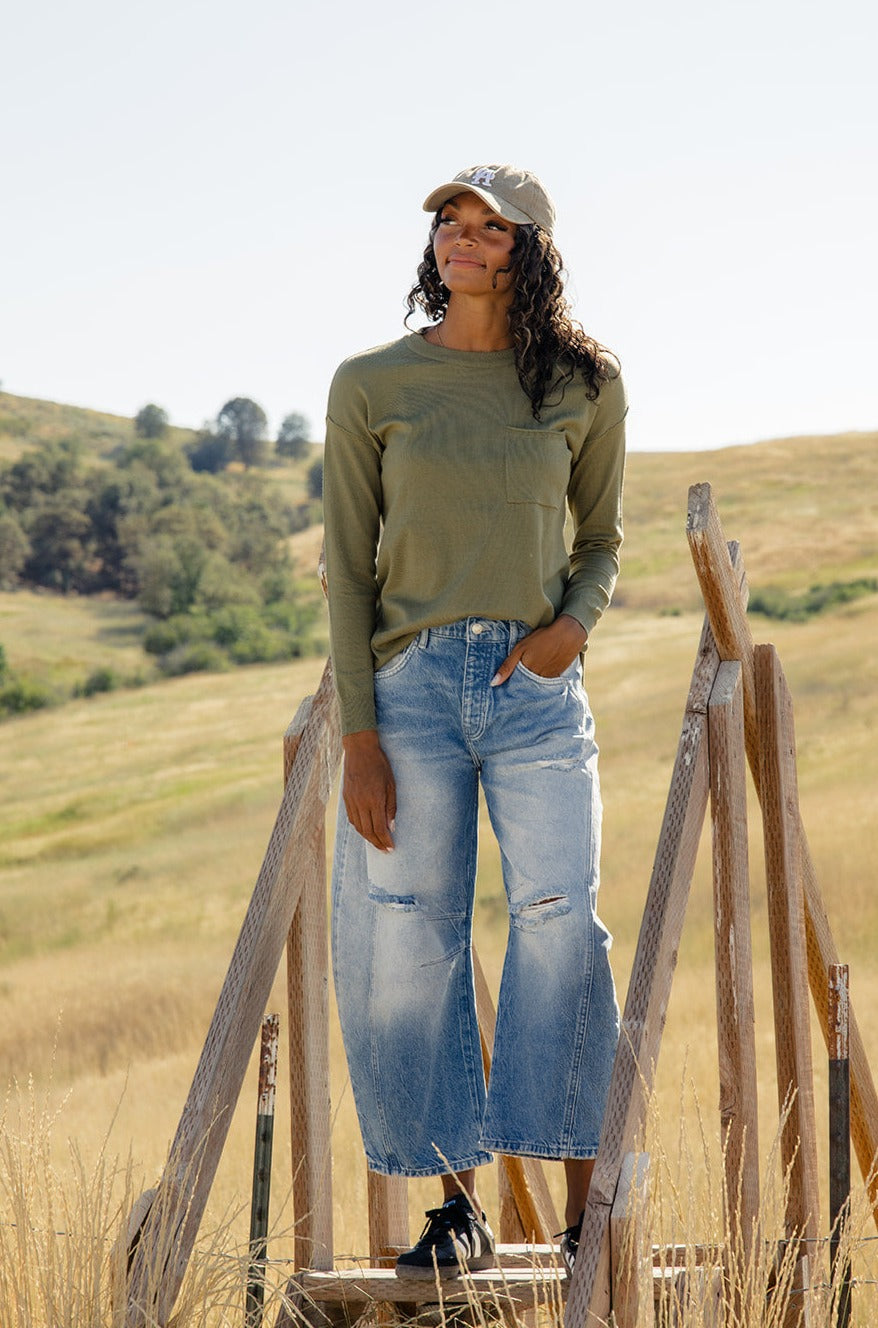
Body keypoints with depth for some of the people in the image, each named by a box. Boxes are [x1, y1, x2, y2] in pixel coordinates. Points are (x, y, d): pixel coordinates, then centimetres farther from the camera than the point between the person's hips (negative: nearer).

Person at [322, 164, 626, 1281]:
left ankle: (587, 1205, -5)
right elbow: (348, 563, 3)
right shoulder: (373, 384, 3)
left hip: (536, 683, 0)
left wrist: (574, 623, -7)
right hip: (409, 683, 0)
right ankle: (458, 1208, 10)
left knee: (560, 923, -10)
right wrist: (358, 734, -5)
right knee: (411, 941, 0)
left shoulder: (584, 385, 6)